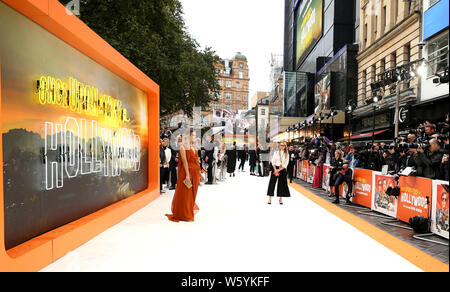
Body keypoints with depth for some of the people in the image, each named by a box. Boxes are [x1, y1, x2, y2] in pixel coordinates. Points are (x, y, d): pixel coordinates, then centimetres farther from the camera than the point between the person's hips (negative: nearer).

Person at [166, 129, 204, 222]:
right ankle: (184, 215, 10)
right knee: (185, 194, 0)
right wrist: (187, 175, -21)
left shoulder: (194, 148, 15)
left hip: (195, 173, 7)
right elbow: (185, 161, -14)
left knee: (192, 194, 13)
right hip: (186, 172, -7)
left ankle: (190, 213, 26)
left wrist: (199, 174, 14)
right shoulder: (183, 147, -6)